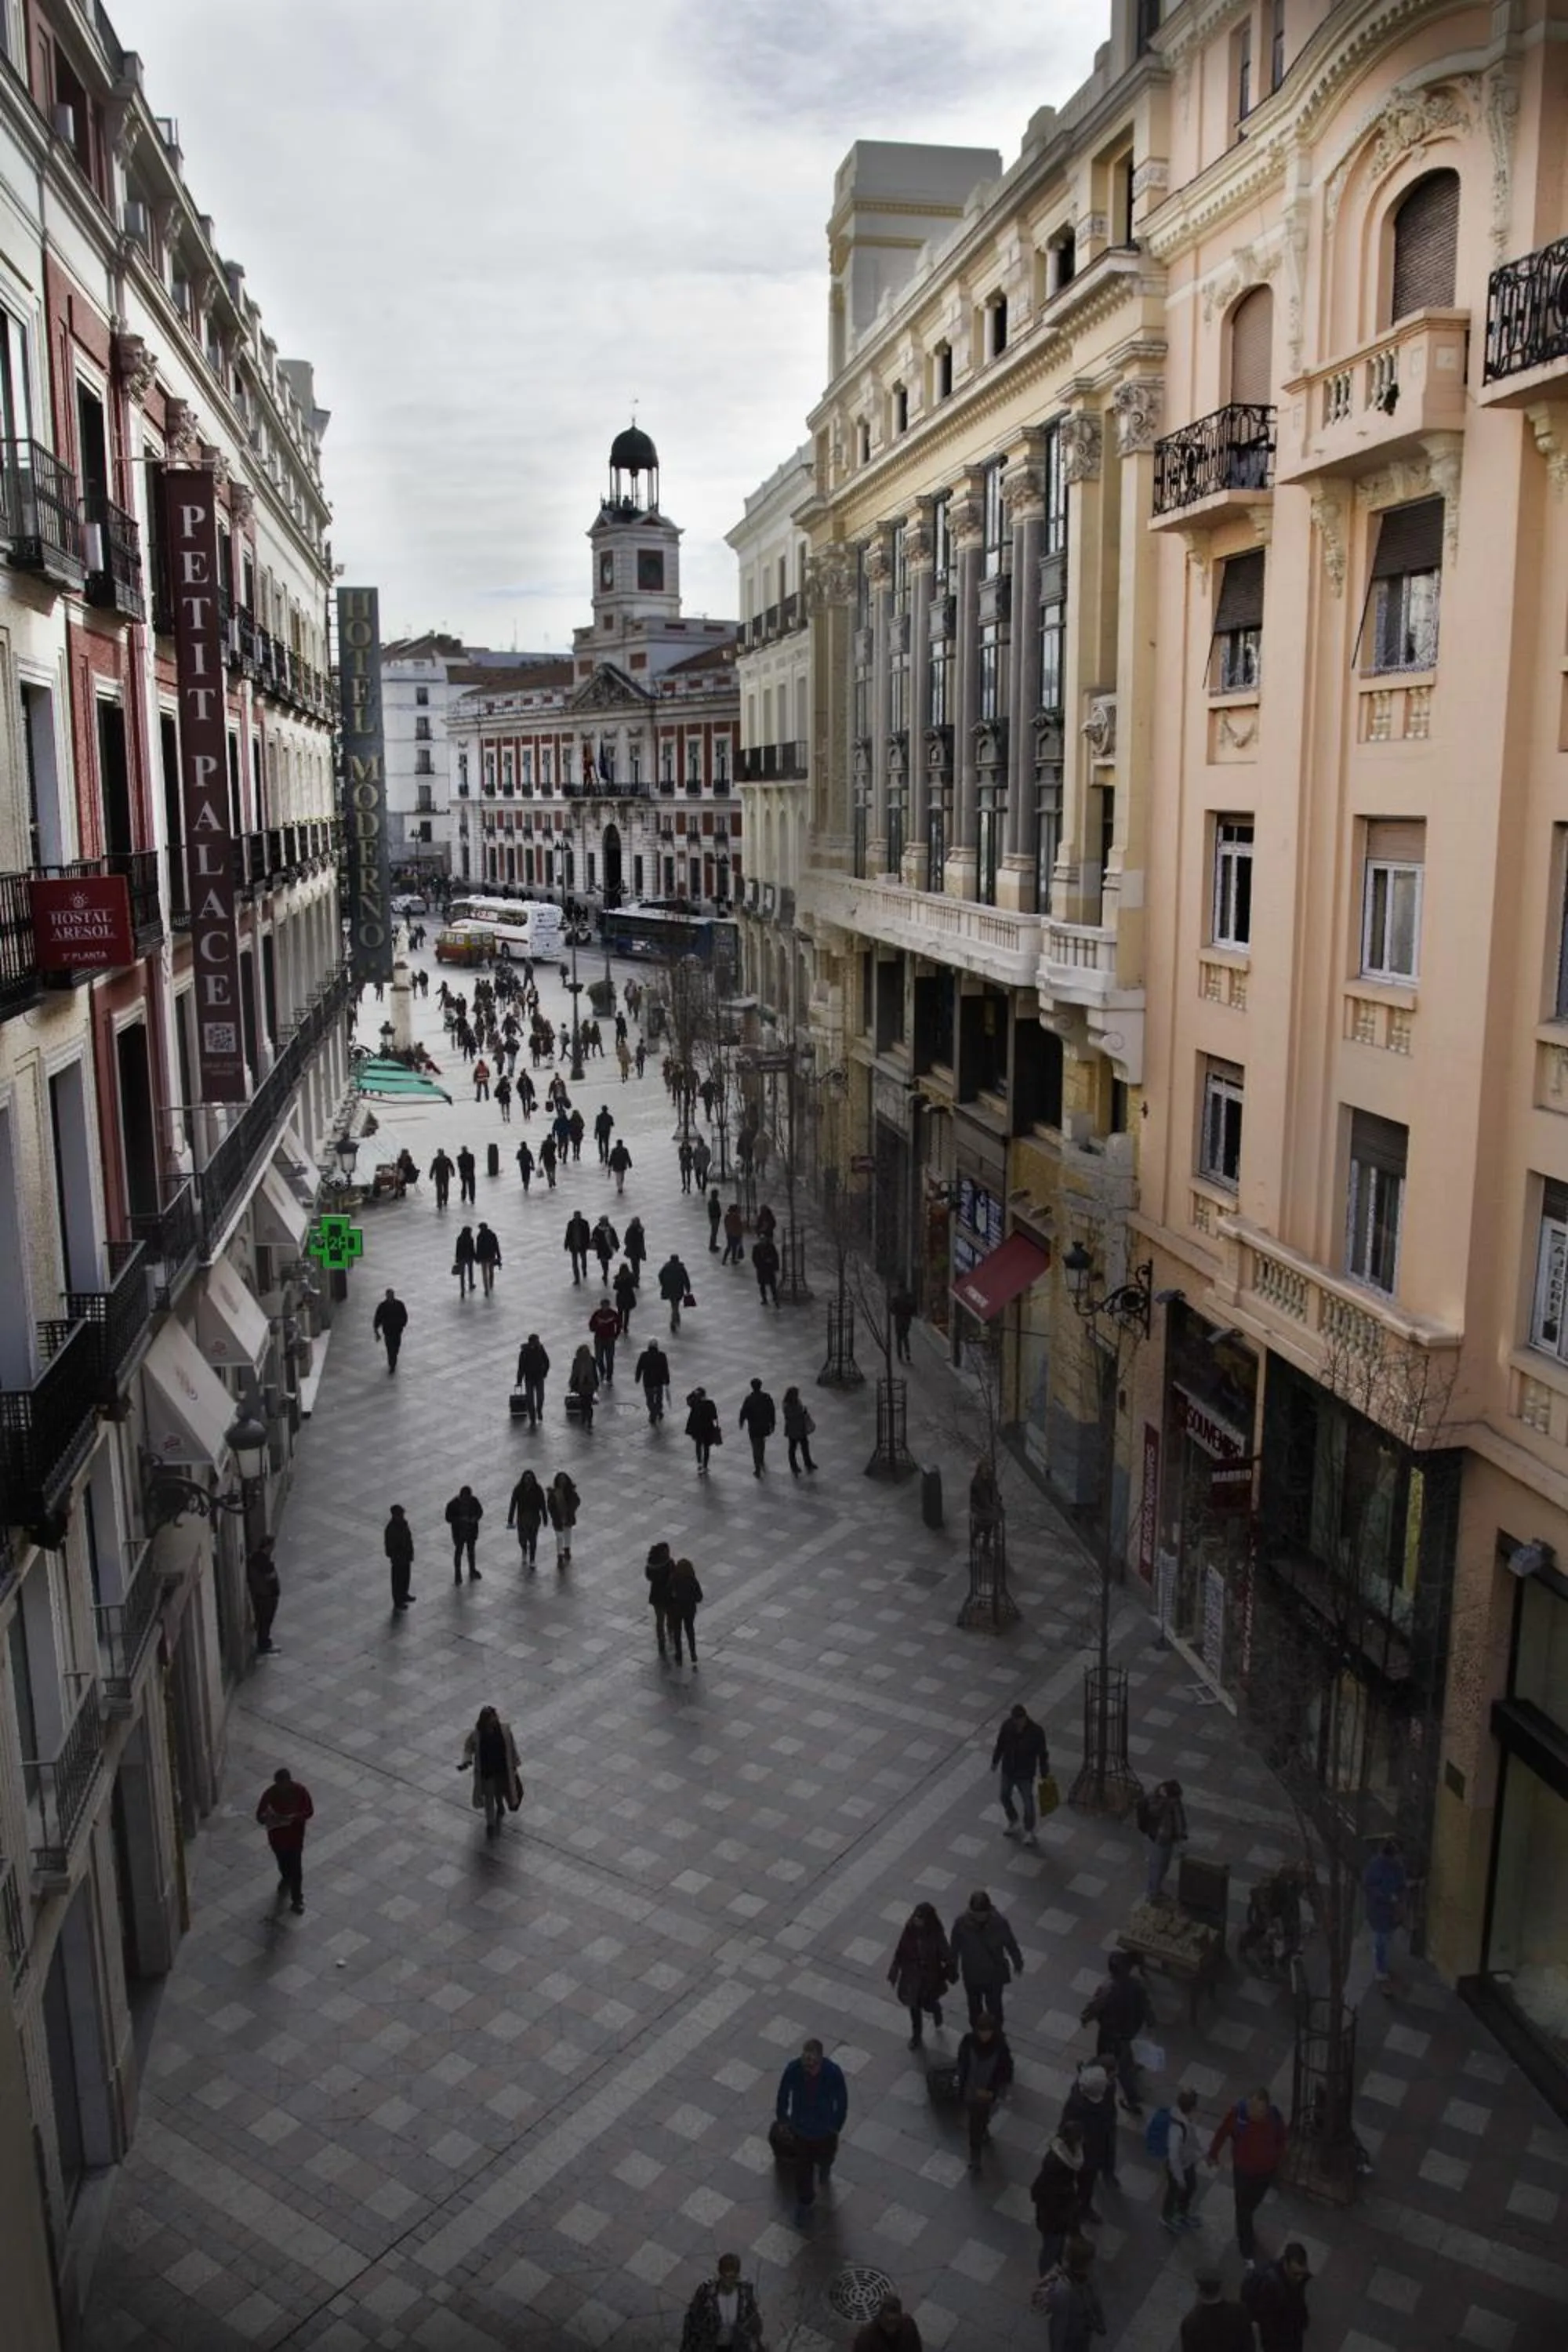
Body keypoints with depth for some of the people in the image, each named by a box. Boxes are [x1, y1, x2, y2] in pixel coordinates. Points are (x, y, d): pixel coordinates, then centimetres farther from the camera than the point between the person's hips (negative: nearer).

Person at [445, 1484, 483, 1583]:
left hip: (472, 1531, 3)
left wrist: (475, 1518, -21)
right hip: (459, 1533, -3)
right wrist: (460, 1519, -32)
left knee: (471, 1551, 22)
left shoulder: (474, 1501, -16)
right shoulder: (453, 1504, -24)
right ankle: (457, 1575, 32)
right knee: (458, 1552, 13)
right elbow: (449, 1518, -18)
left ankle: (472, 1571, 43)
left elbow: (480, 1511, -1)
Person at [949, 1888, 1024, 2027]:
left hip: (994, 1974, -1)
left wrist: (1018, 1964, 6)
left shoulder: (999, 1922, -28)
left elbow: (1011, 1944, -9)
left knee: (994, 2008, 19)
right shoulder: (961, 1922, -27)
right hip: (971, 1975, 1)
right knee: (974, 2007, 25)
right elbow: (955, 1947, -10)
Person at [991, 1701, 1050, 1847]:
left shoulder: (1036, 1732, -26)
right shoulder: (1007, 1726, -16)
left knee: (1028, 1803, 9)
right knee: (1004, 1796, 19)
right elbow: (1000, 1744, 1)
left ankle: (1029, 1831, 33)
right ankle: (1013, 1822, 46)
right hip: (1007, 1770, 4)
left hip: (1026, 1774, -4)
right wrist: (995, 1761, 12)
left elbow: (1042, 1754, -14)